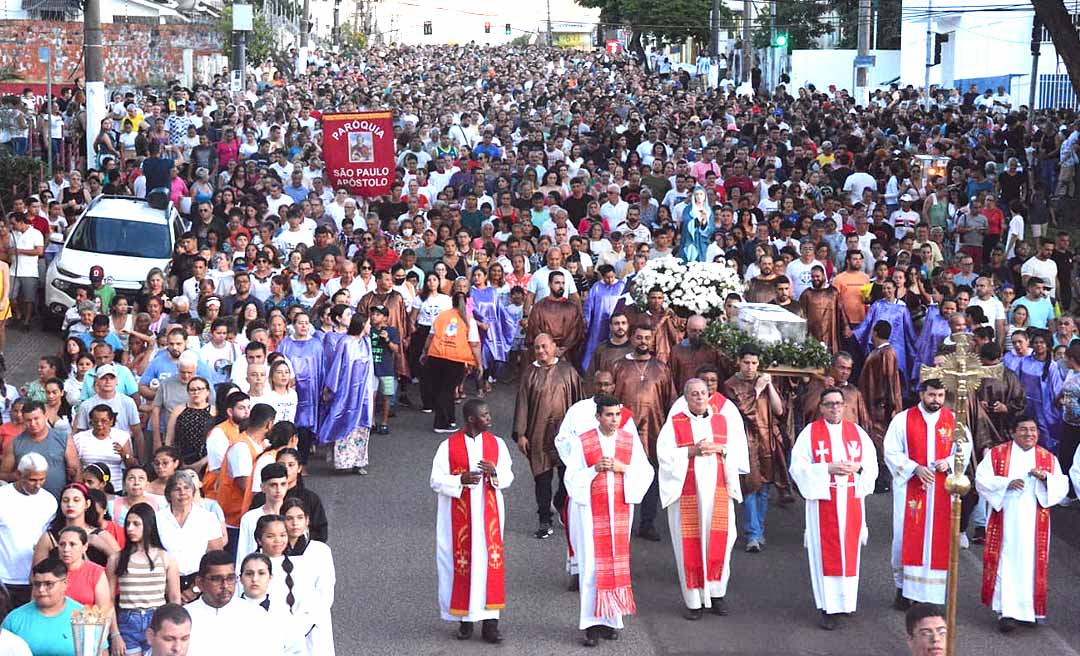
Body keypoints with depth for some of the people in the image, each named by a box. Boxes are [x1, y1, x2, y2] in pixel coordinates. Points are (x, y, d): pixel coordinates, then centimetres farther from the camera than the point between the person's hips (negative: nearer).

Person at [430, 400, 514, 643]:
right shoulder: (448, 446, -6)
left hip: (488, 512, 2)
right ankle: (465, 619, 15)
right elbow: (436, 481, -5)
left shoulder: (496, 444, 3)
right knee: (462, 563, 3)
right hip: (459, 514, -2)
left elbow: (508, 477, 7)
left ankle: (489, 621, 0)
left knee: (489, 560, -3)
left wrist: (494, 472, -15)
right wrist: (461, 480, -21)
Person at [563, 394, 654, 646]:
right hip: (590, 510, -2)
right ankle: (592, 622, -3)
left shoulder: (631, 442, 5)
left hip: (620, 510, 3)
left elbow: (646, 473, 3)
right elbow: (571, 477, -2)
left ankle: (610, 619, 10)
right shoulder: (581, 443, -2)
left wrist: (623, 468, -13)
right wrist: (595, 469, -17)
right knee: (592, 566, -6)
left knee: (617, 564, 3)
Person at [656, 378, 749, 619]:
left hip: (717, 491, 2)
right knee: (690, 545, -2)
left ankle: (717, 593, 13)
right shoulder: (674, 423, 2)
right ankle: (693, 600, 4)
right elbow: (664, 454, -6)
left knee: (718, 542, -1)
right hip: (687, 493, -2)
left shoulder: (722, 420, 10)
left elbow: (738, 451, 9)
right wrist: (692, 451, -16)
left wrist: (719, 449, -10)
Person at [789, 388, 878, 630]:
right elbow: (798, 467, -6)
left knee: (849, 552, 4)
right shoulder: (810, 433, 0)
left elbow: (872, 464, 10)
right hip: (823, 502, -3)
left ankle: (846, 600, 16)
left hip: (851, 502, 3)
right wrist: (828, 469, -16)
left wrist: (856, 467, -11)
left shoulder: (857, 432, 10)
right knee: (826, 553, -4)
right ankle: (828, 607, -2)